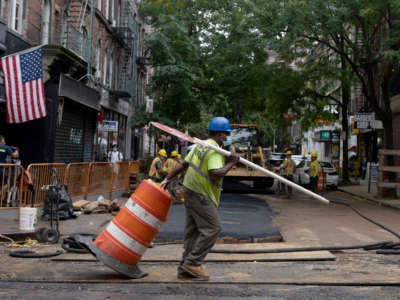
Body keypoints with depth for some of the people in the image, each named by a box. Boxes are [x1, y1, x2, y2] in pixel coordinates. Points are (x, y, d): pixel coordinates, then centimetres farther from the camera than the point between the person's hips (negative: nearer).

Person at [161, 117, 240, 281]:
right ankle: (193, 262, -4)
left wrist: (167, 179, 22)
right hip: (201, 195, -10)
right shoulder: (215, 151, -15)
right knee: (212, 228, -6)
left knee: (193, 230, 10)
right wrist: (231, 163, -18)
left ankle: (185, 269, 12)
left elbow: (183, 165, 16)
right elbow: (215, 174, -29)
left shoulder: (200, 145, 13)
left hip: (191, 192, 10)